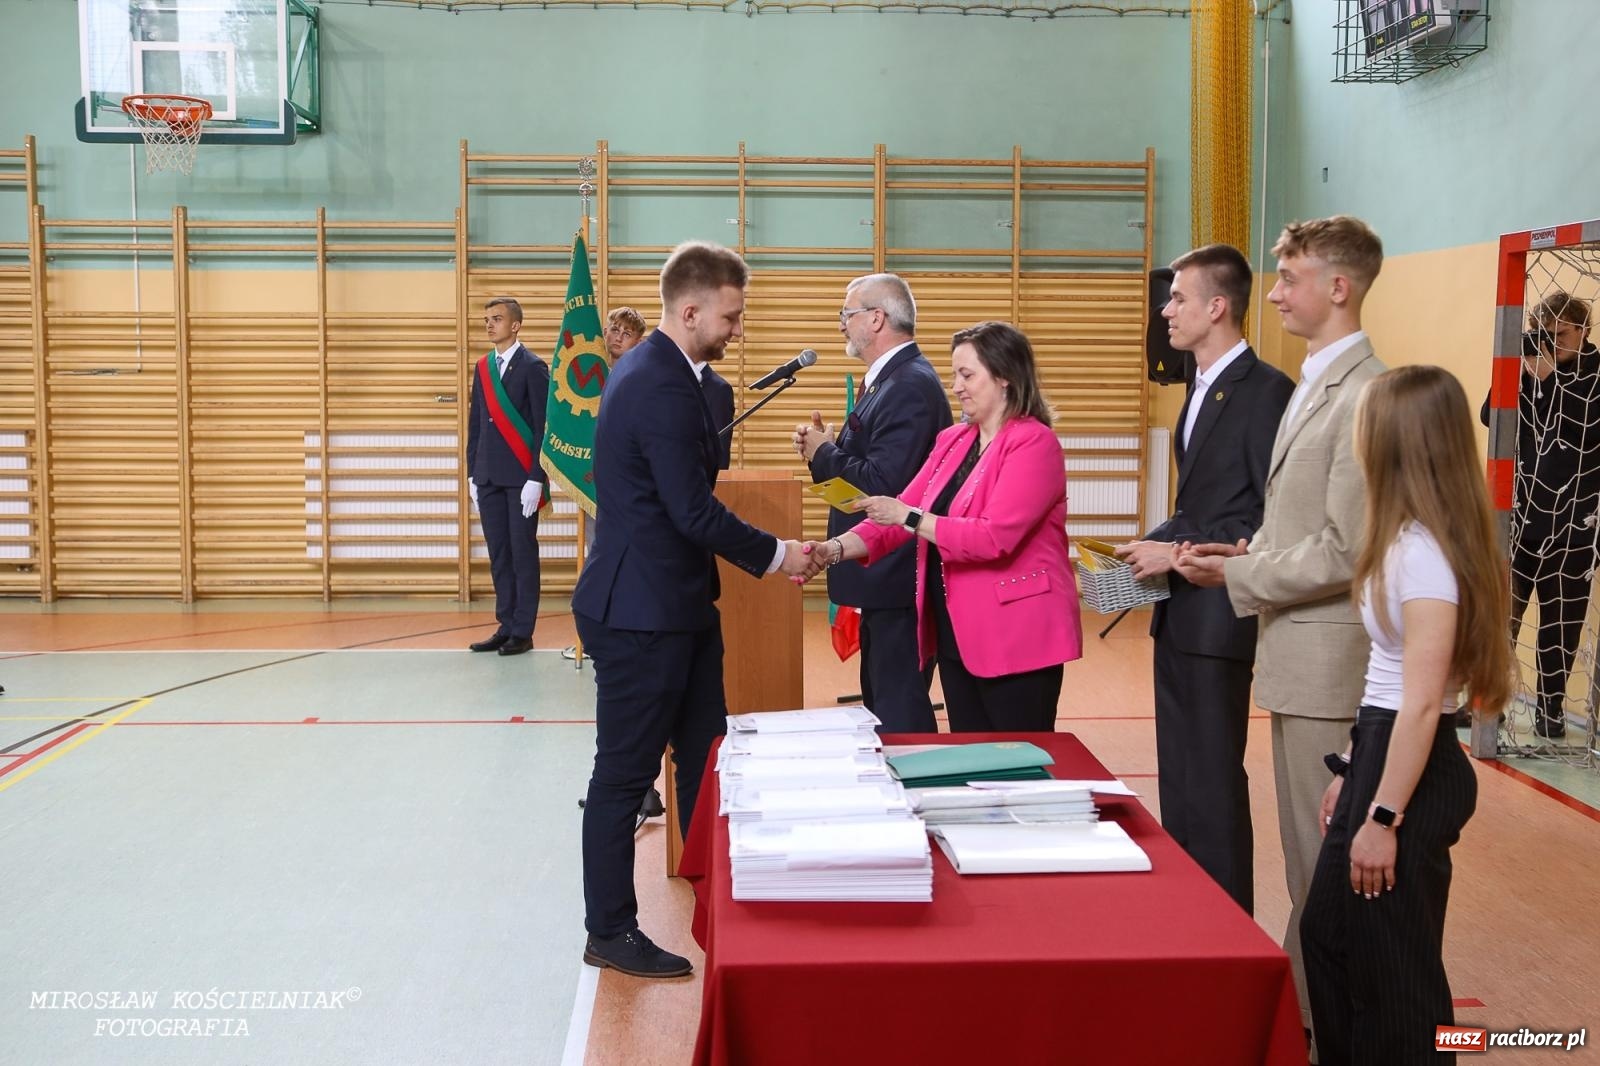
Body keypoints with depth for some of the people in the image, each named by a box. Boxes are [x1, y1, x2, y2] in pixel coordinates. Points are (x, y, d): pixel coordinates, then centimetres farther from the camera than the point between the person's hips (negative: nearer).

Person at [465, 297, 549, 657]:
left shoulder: (533, 367, -7)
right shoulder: (482, 367, 13)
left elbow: (543, 425, -11)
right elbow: (475, 423, 15)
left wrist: (536, 479, -15)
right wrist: (472, 474, 11)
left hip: (521, 478, -6)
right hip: (488, 477, 6)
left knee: (523, 554, 0)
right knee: (498, 555, 8)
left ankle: (523, 632, 5)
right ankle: (506, 627, 15)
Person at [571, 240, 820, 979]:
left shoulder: (657, 371, 11)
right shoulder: (662, 388, -22)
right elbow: (695, 513, -23)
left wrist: (764, 553, 11)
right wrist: (774, 555, -9)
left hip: (675, 606, 10)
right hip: (641, 613, -10)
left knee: (704, 757, 17)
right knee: (625, 774, 3)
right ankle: (610, 932, 17)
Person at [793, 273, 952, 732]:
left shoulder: (909, 386, -19)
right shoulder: (890, 378, 14)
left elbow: (883, 483, -26)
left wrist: (824, 453, -12)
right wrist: (826, 447, 0)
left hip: (898, 581, -11)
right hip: (884, 577, 11)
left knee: (900, 717, -4)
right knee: (879, 702, 19)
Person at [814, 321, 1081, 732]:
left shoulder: (1034, 443, -13)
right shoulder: (951, 440, 11)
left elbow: (995, 537, -23)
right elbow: (900, 517, 7)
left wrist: (909, 517, -22)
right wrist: (837, 549, -8)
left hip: (1016, 637, -7)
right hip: (955, 635, 7)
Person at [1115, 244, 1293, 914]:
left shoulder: (1265, 391, -15)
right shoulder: (1202, 388, 15)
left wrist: (1183, 552, -18)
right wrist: (1156, 545, 5)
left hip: (1220, 618, -9)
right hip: (1180, 614, 9)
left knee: (1212, 784, -1)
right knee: (1177, 777, 15)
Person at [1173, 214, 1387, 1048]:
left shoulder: (1364, 395, -18)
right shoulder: (1314, 385, 14)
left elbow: (1345, 550, -21)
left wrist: (1237, 576, -12)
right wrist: (1246, 552, 5)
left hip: (1330, 657, -10)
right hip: (1298, 654, 10)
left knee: (1326, 856, 1)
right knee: (1305, 852, 18)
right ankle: (1303, 996, 31)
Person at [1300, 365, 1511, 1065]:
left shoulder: (1421, 550, -21)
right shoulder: (1414, 540, 9)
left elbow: (1422, 703, -23)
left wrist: (1384, 818, -20)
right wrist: (1351, 772, 17)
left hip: (1410, 770, -10)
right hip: (1382, 753, 10)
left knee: (1389, 964, 4)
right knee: (1327, 935, 18)